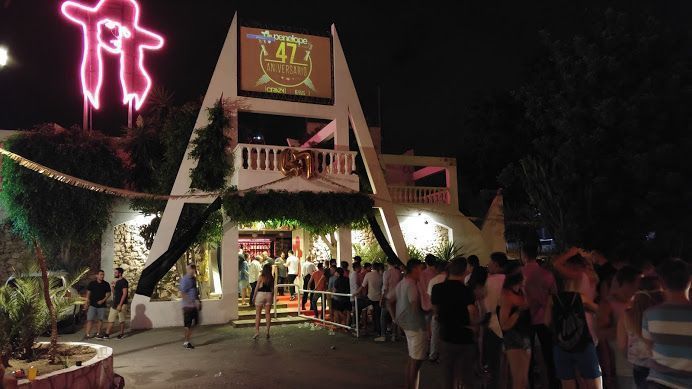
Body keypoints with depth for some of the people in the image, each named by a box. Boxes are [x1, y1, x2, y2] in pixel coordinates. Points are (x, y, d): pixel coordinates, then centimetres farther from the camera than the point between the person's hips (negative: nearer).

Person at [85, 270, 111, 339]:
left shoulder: (106, 284, 2)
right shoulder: (92, 283, 0)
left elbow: (108, 294, 5)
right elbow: (88, 293, 4)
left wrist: (103, 300, -9)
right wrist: (87, 303, -1)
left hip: (102, 305, 2)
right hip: (92, 305, -2)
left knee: (100, 319, 6)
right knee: (90, 320, -6)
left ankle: (98, 333, 16)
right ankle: (87, 334, -5)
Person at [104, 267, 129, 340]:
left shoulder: (124, 281, -11)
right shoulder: (116, 282, 15)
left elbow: (124, 294, -17)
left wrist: (120, 305, -21)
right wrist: (112, 287, 4)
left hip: (121, 304, -8)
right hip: (115, 304, 8)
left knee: (121, 320, 2)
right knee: (110, 320, 4)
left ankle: (121, 334, 13)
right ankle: (107, 334, 5)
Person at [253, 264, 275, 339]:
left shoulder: (261, 277, -9)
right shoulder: (271, 278, 1)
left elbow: (257, 288, -6)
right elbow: (272, 289, 5)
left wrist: (254, 296, 3)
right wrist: (272, 297, 15)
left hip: (260, 294, -3)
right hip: (269, 294, 3)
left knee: (258, 314, 5)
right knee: (268, 313, 8)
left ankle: (257, 331, 2)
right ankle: (267, 331, 8)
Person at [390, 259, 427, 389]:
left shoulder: (401, 284, 11)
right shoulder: (412, 285, -19)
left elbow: (391, 302, 18)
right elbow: (415, 306, -29)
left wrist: (397, 318, 22)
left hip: (406, 324, 10)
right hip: (416, 325, -10)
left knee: (412, 358, 20)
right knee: (416, 360, -2)